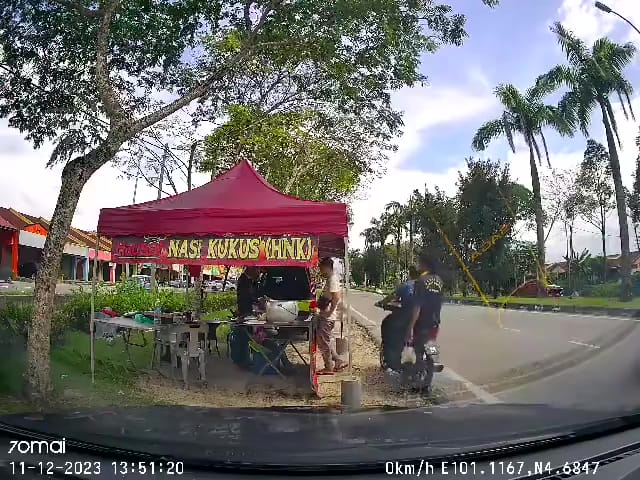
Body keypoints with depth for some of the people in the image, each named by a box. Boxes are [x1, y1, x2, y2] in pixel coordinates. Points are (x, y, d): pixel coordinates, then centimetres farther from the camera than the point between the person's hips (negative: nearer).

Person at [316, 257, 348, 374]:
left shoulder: (332, 279, -17)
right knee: (326, 341, 17)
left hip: (327, 317, -10)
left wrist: (330, 312, -20)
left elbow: (336, 297, -26)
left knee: (324, 342, -1)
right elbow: (338, 298, 22)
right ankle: (339, 361, 21)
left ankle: (329, 368, 9)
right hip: (325, 316, 10)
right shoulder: (331, 278, 14)